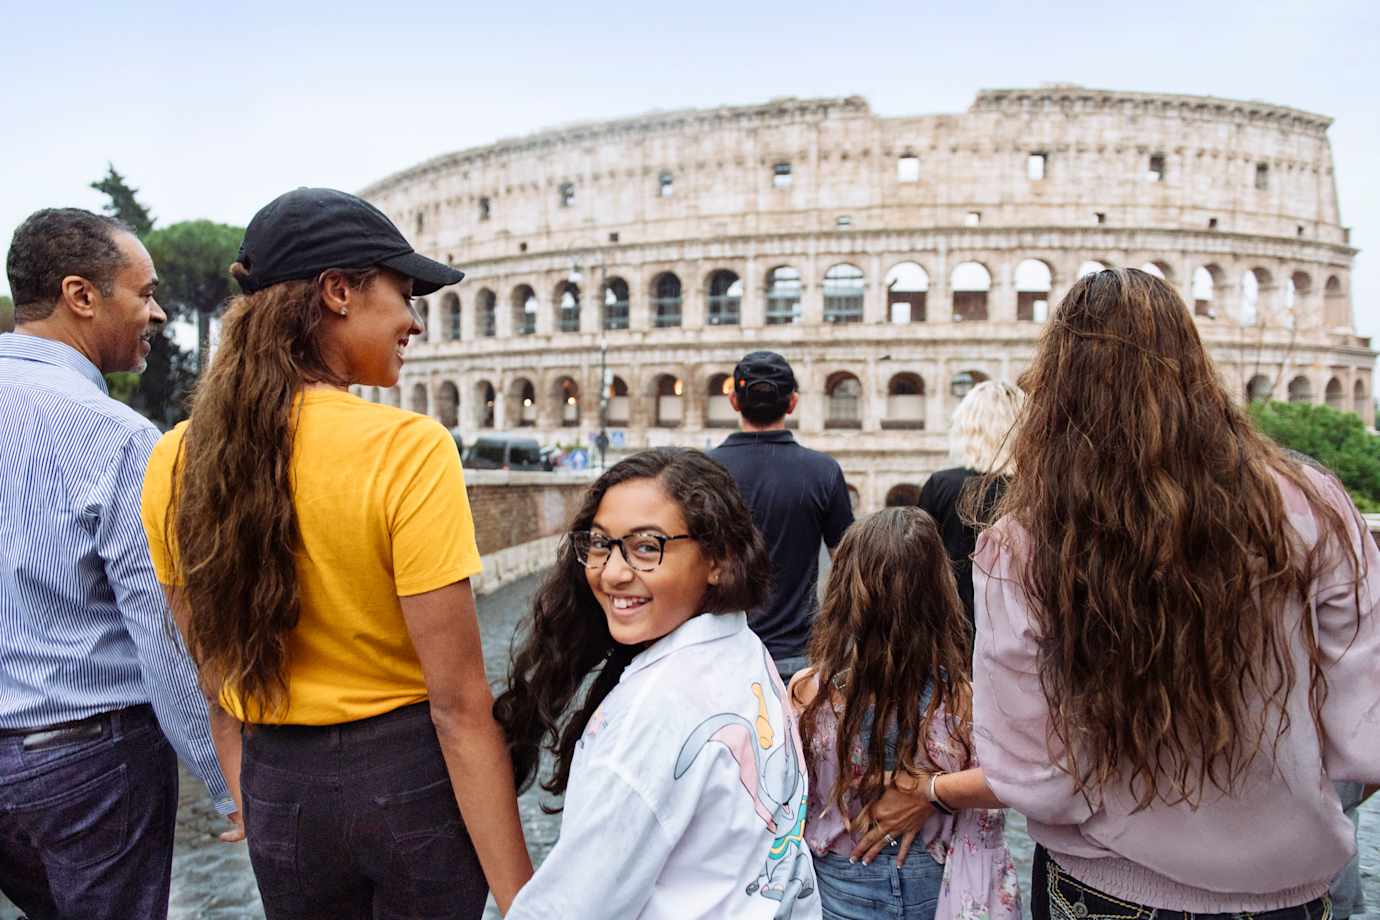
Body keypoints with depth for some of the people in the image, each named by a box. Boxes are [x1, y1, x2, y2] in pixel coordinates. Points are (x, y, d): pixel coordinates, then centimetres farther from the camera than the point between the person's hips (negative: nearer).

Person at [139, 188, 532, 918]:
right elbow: (458, 703, -22)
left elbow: (215, 666, 7)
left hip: (279, 785, 5)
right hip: (411, 775, -4)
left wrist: (254, 794, 20)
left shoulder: (176, 460, -4)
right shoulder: (407, 448, -22)